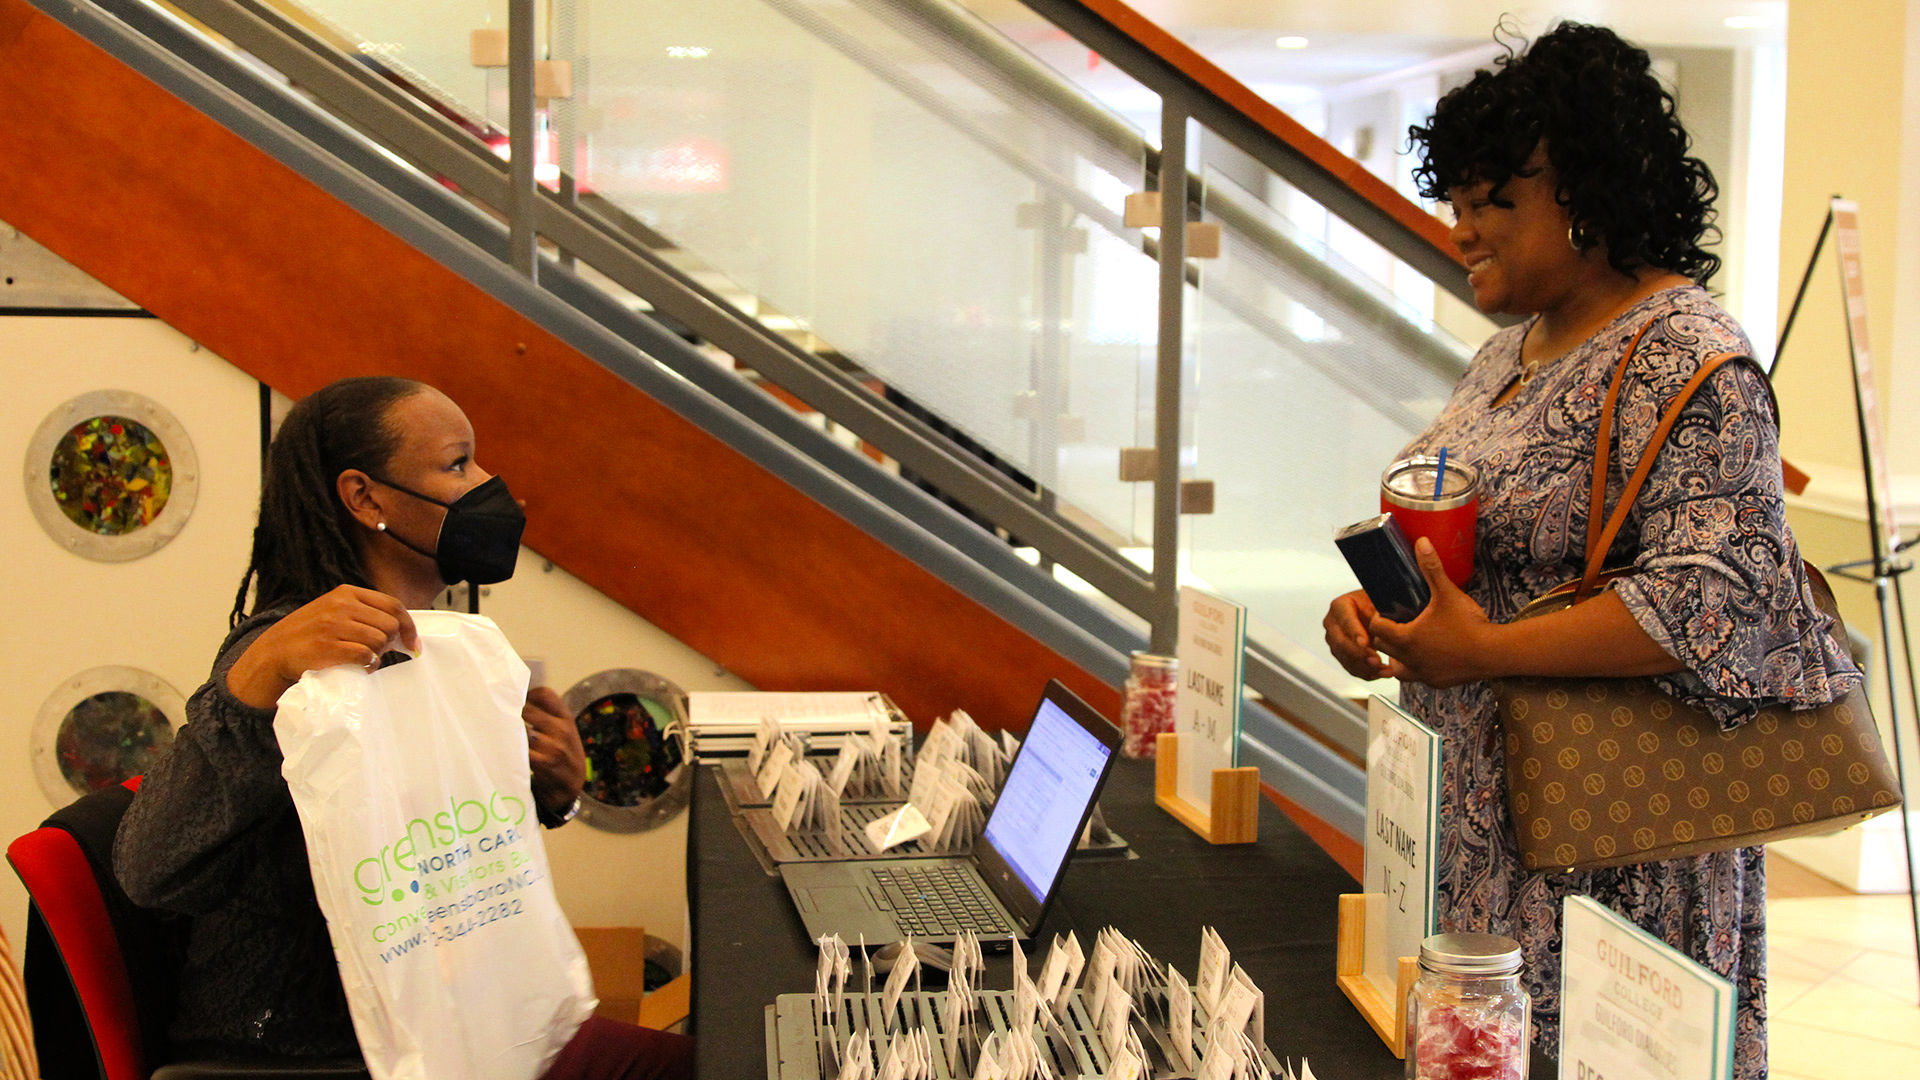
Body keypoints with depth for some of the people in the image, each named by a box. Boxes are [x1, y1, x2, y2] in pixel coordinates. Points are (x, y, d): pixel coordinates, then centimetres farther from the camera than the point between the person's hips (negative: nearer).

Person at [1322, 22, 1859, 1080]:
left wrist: (1484, 649, -25)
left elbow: (1714, 597, -24)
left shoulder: (1687, 363, -15)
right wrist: (1371, 608, 3)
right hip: (1482, 804, 9)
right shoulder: (1511, 353, 15)